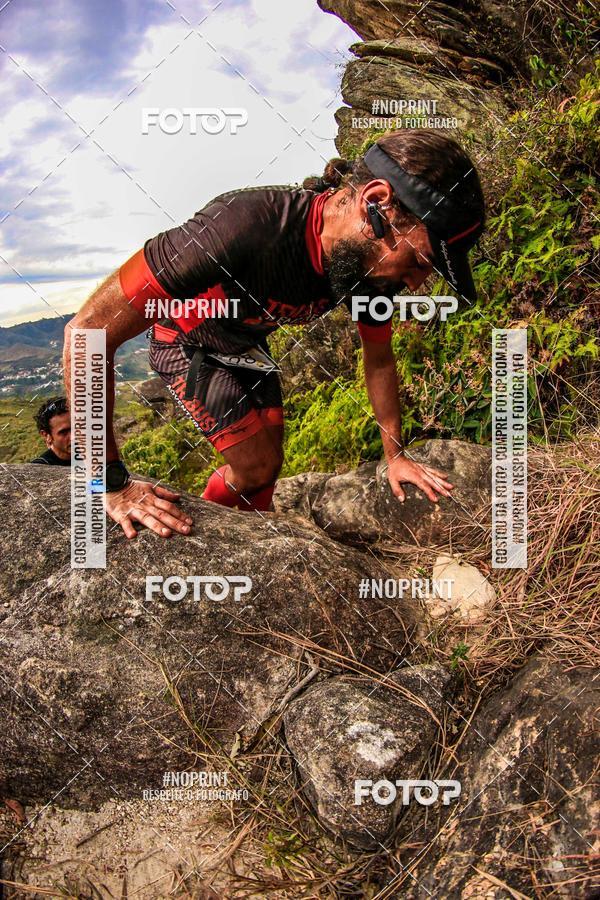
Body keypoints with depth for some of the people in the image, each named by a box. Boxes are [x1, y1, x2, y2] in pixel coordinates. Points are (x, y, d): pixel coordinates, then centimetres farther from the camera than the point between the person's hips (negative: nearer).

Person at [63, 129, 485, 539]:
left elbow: (379, 360, -2)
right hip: (187, 340, -5)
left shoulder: (370, 258, -24)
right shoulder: (241, 226, -46)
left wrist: (396, 456, 4)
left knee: (268, 462, 9)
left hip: (246, 342, 6)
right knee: (255, 464, -11)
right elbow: (87, 331, -43)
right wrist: (114, 486, -38)